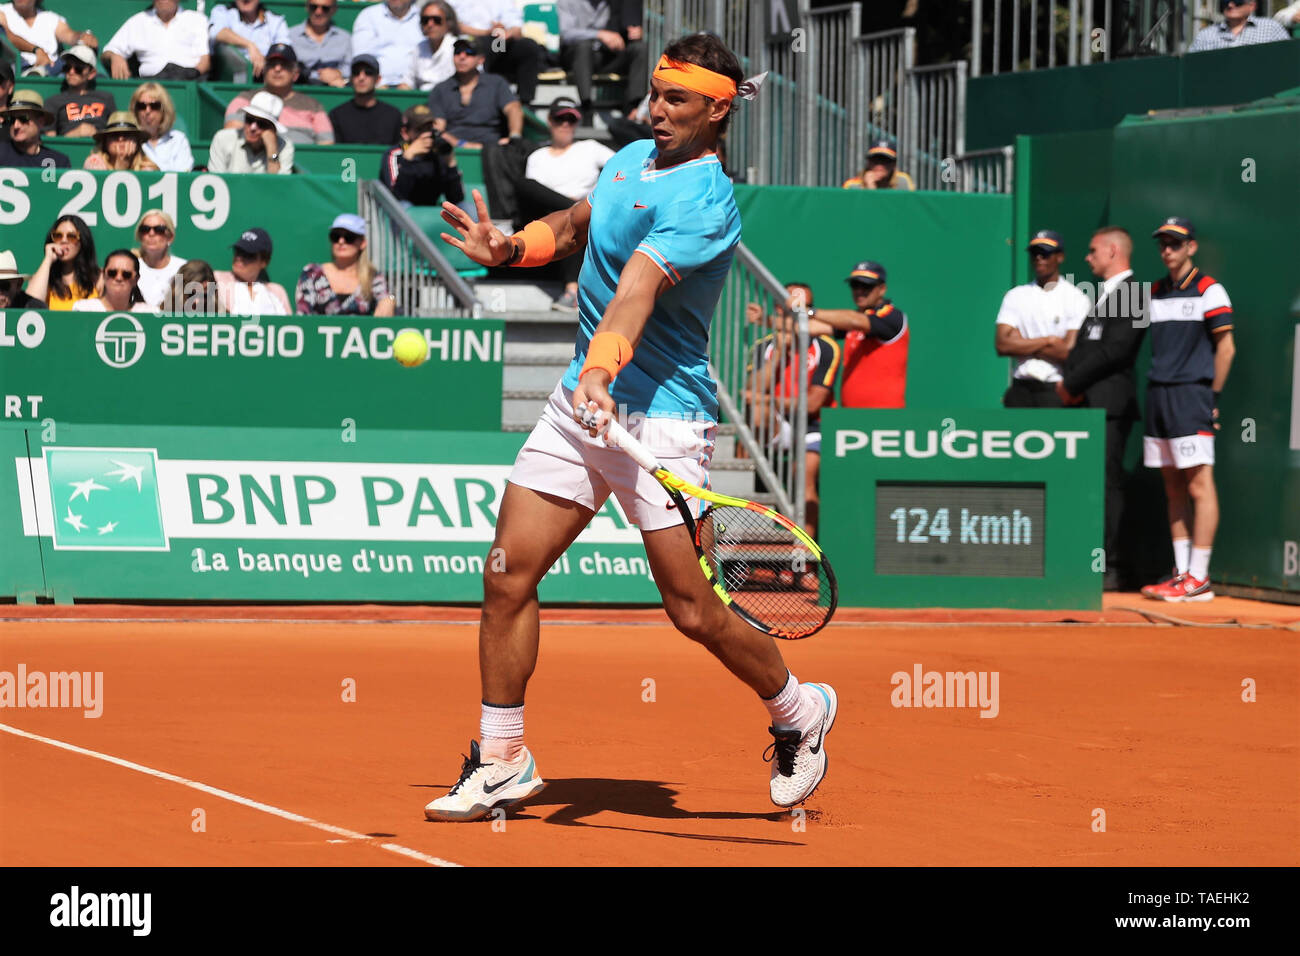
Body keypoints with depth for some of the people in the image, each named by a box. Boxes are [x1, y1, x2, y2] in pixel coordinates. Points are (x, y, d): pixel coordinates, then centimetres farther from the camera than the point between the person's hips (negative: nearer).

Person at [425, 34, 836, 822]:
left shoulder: (706, 202, -17)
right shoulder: (632, 159, 10)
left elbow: (639, 284, -33)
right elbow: (575, 226, 28)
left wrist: (603, 365, -48)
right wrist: (511, 246, 7)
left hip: (660, 412, -8)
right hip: (578, 404, 8)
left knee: (693, 611, -5)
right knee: (508, 577, -1)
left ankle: (798, 711, 22)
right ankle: (501, 762, 10)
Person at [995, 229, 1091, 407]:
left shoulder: (1077, 299, 1)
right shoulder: (1015, 296, 12)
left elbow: (1069, 352, -9)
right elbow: (1001, 345, 0)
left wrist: (1023, 345, -2)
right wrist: (1048, 341, -5)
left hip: (1057, 392, -3)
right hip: (1021, 391, 4)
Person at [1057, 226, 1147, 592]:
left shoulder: (1131, 293, -8)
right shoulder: (1105, 295, 23)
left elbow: (1115, 350, -17)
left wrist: (1072, 383, -13)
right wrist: (1067, 381, 3)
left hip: (1109, 403, -10)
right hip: (1085, 404, 10)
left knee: (1107, 484, -10)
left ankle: (1112, 570, -10)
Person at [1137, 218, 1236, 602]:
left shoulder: (1209, 291, -3)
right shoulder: (1155, 293, 16)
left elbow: (1225, 347, -5)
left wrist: (1213, 397, -6)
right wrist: (1156, 393, 13)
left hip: (1191, 395, -7)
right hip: (1158, 397, 7)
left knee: (1199, 485, -9)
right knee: (1174, 489, 8)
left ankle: (1198, 578, -12)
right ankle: (1182, 571, 11)